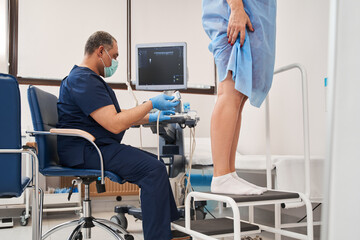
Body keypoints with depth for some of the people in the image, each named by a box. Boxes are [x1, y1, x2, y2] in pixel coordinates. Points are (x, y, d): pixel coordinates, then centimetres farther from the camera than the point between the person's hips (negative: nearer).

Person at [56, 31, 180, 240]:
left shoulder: (92, 79, 22)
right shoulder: (83, 79, -14)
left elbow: (117, 115, 28)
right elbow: (115, 124, -21)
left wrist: (151, 118, 21)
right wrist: (151, 104, -12)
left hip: (96, 146, 11)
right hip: (85, 150, -11)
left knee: (157, 163, 11)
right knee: (154, 170, -23)